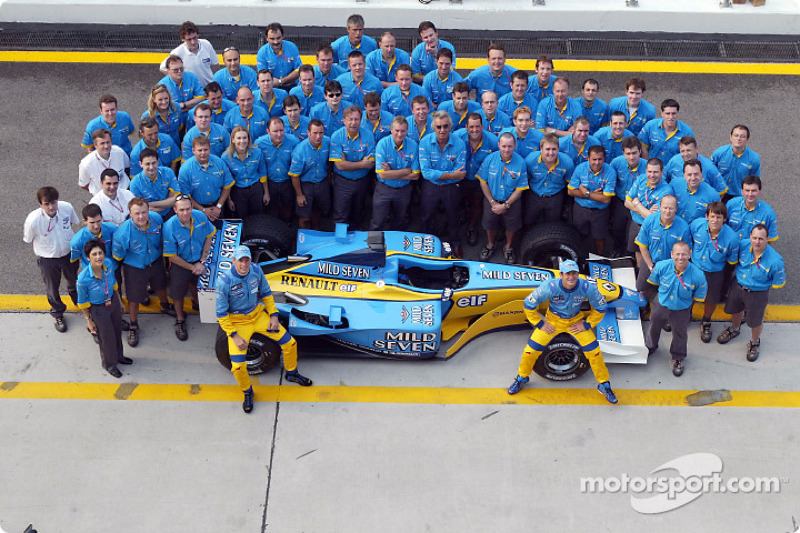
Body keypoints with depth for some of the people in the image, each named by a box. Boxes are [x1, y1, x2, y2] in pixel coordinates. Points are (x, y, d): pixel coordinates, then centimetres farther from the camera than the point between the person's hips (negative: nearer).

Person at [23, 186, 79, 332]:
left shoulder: (67, 207, -27)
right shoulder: (33, 220, -35)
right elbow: (29, 239, -13)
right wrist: (46, 249, -2)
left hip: (69, 253, 3)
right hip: (47, 259, -3)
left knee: (74, 280, 31)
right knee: (52, 288, 21)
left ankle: (76, 299, 65)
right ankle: (57, 313, 51)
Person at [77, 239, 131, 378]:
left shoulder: (109, 264, -22)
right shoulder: (83, 279, -35)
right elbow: (82, 303, -17)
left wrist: (119, 301, 12)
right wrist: (89, 321, -6)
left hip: (113, 302, 5)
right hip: (98, 309, -5)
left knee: (117, 331, 27)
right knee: (106, 338, 18)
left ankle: (119, 356, 57)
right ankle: (109, 364, 48)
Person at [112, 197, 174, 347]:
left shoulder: (156, 218, -25)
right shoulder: (123, 233, -38)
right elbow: (117, 257, -18)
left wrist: (161, 251, 12)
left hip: (156, 262, 4)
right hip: (134, 269, -4)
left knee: (160, 286, 31)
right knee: (134, 299, 15)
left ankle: (165, 306, 64)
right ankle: (133, 326, 44)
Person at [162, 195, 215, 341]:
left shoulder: (200, 216, -21)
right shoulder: (169, 227, -31)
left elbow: (208, 237, -4)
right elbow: (172, 257, -21)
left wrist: (201, 262, -10)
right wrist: (192, 267, -15)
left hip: (199, 260, 3)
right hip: (180, 264, -3)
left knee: (196, 284, 27)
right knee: (178, 293, 14)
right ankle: (180, 320, 40)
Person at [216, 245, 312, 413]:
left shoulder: (256, 270, -11)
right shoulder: (224, 280, -25)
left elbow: (266, 293, 8)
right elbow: (221, 314, -17)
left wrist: (273, 315, 0)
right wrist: (234, 336, -20)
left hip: (258, 315, 5)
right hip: (236, 322, -4)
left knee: (289, 343, 3)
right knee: (238, 366, -18)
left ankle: (291, 373, 33)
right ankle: (247, 392, 14)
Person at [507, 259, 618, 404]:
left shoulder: (587, 288, -27)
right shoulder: (550, 287, -31)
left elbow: (601, 307, -7)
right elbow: (529, 303, -16)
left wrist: (587, 324, -7)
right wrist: (539, 324, -10)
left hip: (576, 321, 1)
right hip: (553, 321, -1)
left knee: (594, 351, -4)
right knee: (532, 349, -2)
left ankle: (604, 385, 20)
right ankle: (522, 378, 27)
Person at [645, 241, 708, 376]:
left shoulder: (697, 275, -31)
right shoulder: (662, 266, -27)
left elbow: (698, 298, -13)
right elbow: (654, 282, -4)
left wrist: (683, 298, -7)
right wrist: (666, 293, 1)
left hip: (681, 310, -2)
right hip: (661, 305, 2)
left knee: (679, 335, 22)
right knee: (654, 328, 29)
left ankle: (678, 359, 51)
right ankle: (650, 347, 62)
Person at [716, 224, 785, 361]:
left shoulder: (775, 260, -33)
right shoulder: (743, 245, -22)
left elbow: (778, 283, -15)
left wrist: (761, 286, -6)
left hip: (757, 294, -4)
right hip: (738, 286, 4)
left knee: (756, 321, 19)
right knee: (736, 311, 30)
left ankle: (755, 342, 50)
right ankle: (735, 329, 63)